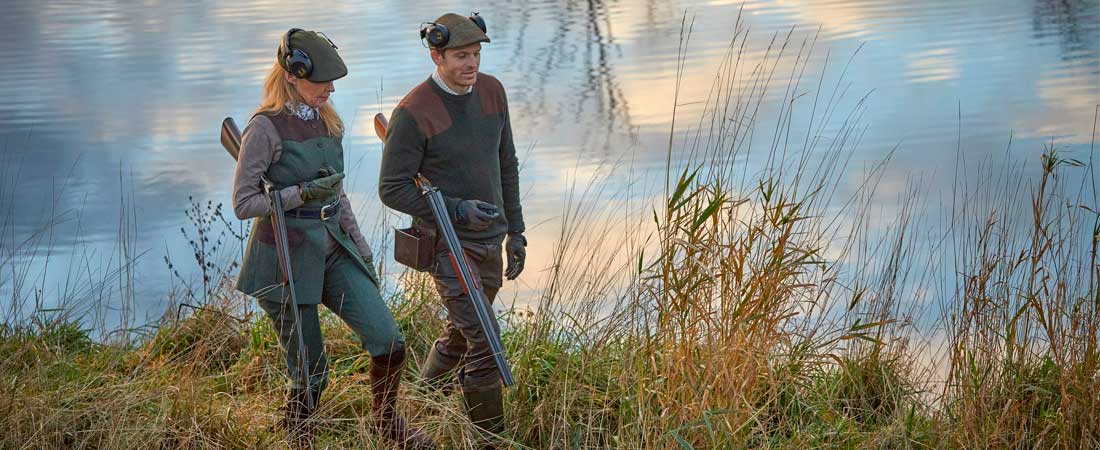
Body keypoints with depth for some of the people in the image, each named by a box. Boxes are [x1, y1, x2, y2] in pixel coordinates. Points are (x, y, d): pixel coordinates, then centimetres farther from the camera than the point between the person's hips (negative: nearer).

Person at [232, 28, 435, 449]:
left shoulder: (327, 121, 8)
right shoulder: (266, 128, -14)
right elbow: (243, 203, -14)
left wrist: (361, 248, 16)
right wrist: (302, 193, -22)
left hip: (333, 249, 6)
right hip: (287, 255, -6)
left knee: (389, 341, -3)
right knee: (311, 372, 2)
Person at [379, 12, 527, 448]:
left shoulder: (492, 91, 1)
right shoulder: (413, 113, -20)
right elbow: (392, 189, -15)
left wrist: (515, 231, 12)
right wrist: (456, 210, -24)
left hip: (488, 242, 7)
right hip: (446, 244, -7)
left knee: (459, 338, 21)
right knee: (484, 345, -12)